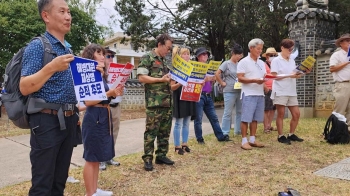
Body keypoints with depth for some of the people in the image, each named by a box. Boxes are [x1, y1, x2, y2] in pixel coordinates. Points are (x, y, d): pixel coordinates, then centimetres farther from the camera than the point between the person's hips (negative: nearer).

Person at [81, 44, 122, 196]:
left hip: (104, 117, 9)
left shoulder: (101, 75, 14)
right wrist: (109, 93, -20)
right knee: (91, 158, 1)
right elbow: (88, 101, -18)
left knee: (97, 157, 15)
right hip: (94, 118, -9)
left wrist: (114, 93, 1)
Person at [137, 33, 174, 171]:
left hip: (167, 102, 8)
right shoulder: (147, 58, -4)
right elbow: (141, 78, -14)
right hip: (154, 102, -8)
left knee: (165, 131, 12)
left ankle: (161, 156, 23)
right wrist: (161, 79, -16)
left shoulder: (165, 61, 19)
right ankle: (148, 159, 7)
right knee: (151, 131, -2)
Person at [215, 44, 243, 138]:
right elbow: (217, 74, -11)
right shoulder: (226, 63, -5)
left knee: (240, 112, 12)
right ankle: (224, 133, 5)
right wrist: (222, 83, -9)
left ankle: (238, 130, 24)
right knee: (228, 113, -2)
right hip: (229, 92, -6)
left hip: (239, 91, 6)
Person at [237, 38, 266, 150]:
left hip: (260, 94, 7)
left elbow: (264, 76, 20)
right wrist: (254, 80, -21)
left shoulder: (261, 63, 18)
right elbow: (240, 78, -12)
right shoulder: (244, 62, -5)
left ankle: (252, 140, 18)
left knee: (255, 118, 10)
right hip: (249, 94, -7)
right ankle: (244, 141, 2)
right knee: (246, 118, -5)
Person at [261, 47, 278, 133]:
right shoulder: (264, 65, -5)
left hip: (275, 90, 8)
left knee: (273, 109, 12)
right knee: (266, 109, -4)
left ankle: (269, 125, 23)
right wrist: (266, 89, -16)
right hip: (267, 90, -8)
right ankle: (266, 127, 1)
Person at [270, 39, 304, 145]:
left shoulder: (292, 60, 16)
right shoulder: (276, 60, -4)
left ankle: (291, 135, 19)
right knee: (281, 114, -1)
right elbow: (274, 76, -13)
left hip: (291, 91, 7)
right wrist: (290, 76, -20)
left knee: (296, 114, 6)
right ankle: (281, 136, 8)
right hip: (280, 91, -7)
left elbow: (294, 74, 16)